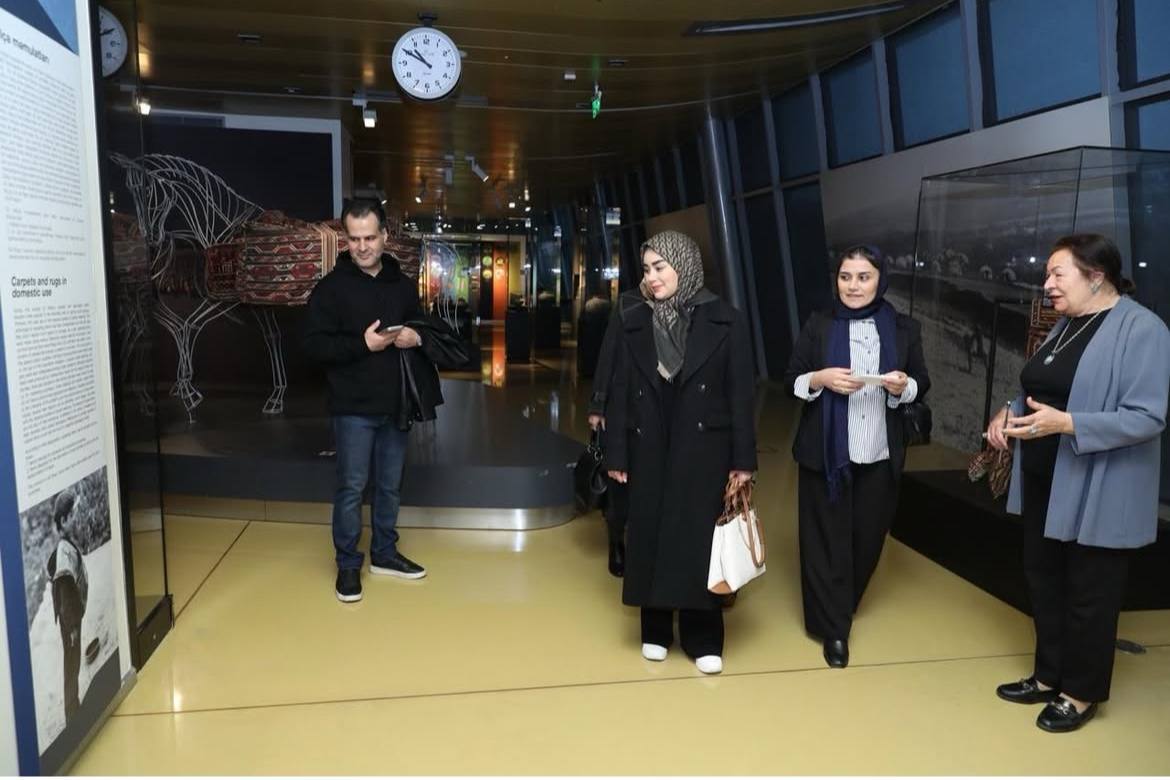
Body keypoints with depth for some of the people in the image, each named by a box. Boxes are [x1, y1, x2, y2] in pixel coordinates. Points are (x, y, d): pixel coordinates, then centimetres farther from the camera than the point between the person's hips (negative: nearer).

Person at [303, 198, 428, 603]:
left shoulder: (403, 284, 9)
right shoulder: (331, 287, -6)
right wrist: (363, 344, -22)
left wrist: (416, 338, -6)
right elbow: (314, 344, -11)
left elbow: (423, 328, 18)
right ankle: (348, 564, 17)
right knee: (351, 488, 1)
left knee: (390, 486, 14)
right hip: (354, 407, -4)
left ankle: (384, 554, 30)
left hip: (396, 404, 5)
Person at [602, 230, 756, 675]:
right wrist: (616, 454, -1)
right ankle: (656, 630, 24)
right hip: (649, 447, 2)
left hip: (704, 446, -2)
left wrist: (743, 459, -6)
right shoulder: (632, 322, 1)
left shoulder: (725, 322, -4)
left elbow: (741, 394, -4)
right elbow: (619, 391, 2)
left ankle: (702, 637, 17)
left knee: (699, 537, 3)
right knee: (650, 535, 8)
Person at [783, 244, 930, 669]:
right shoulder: (818, 325, 0)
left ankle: (843, 609, 35)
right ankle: (833, 628, 16)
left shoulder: (904, 328, 3)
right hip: (826, 453, -1)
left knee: (867, 538, 10)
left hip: (880, 456, 2)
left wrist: (903, 385, -15)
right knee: (826, 540, 3)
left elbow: (921, 384, 8)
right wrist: (821, 379, -19)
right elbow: (791, 379, 1)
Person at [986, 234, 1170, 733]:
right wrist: (1009, 413, -1)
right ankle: (1049, 676, 34)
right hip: (1043, 484, 8)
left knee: (1088, 594, 8)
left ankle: (1081, 694, 26)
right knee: (1043, 581, 17)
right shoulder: (1065, 326, 10)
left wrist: (1065, 423, -30)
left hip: (1096, 494, -8)